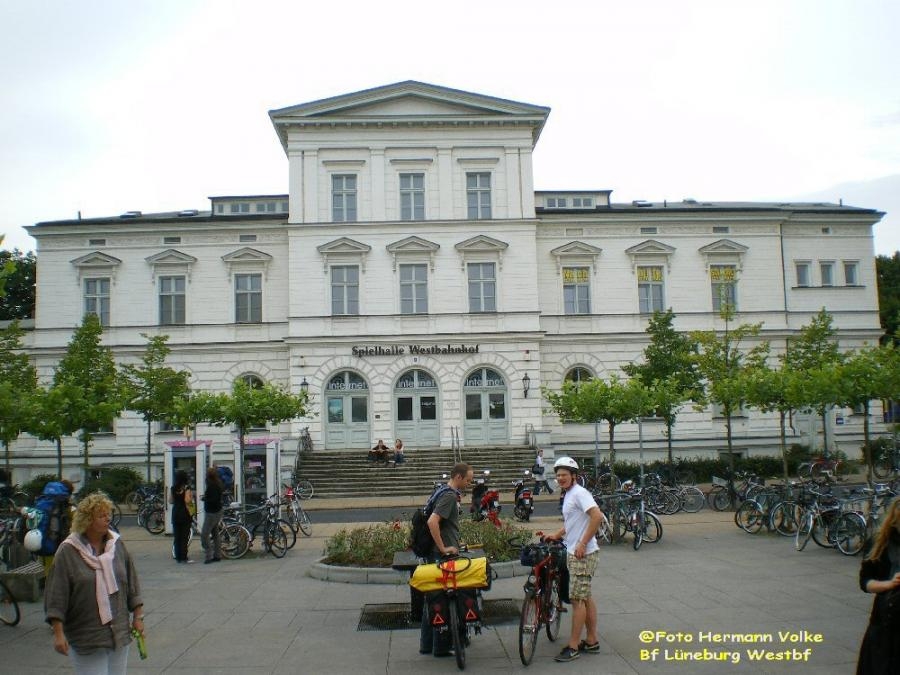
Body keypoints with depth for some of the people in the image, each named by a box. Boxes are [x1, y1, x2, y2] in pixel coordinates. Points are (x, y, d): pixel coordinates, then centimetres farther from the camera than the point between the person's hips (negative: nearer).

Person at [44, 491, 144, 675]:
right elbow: (56, 596, -9)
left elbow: (132, 584, 9)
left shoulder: (117, 544, 3)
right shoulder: (68, 551, -9)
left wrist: (138, 617, 9)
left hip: (119, 633, 4)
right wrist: (58, 633, -12)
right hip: (86, 638, -4)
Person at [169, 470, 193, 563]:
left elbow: (170, 501, 9)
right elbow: (187, 501, -19)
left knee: (177, 537, 10)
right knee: (184, 536, -1)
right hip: (185, 514, -5)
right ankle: (184, 558, -2)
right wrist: (192, 497, 1)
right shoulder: (186, 488, -11)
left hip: (175, 514, 5)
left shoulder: (173, 488, 5)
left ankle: (178, 557, 13)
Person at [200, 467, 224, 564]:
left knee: (204, 535, -8)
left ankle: (208, 557, -9)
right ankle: (217, 555, 19)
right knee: (215, 533, 15)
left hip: (212, 513, -10)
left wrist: (204, 498, -12)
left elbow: (214, 500, -28)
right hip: (217, 511, 10)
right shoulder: (218, 484, 7)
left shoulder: (211, 486, -21)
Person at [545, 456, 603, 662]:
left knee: (577, 599, -5)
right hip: (574, 553, 10)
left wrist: (583, 544, -25)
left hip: (582, 554, -10)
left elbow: (597, 516, -27)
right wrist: (557, 535, 16)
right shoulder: (568, 495, 15)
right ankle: (592, 641, 23)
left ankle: (573, 647, 1)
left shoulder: (579, 493, -15)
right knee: (585, 597, 15)